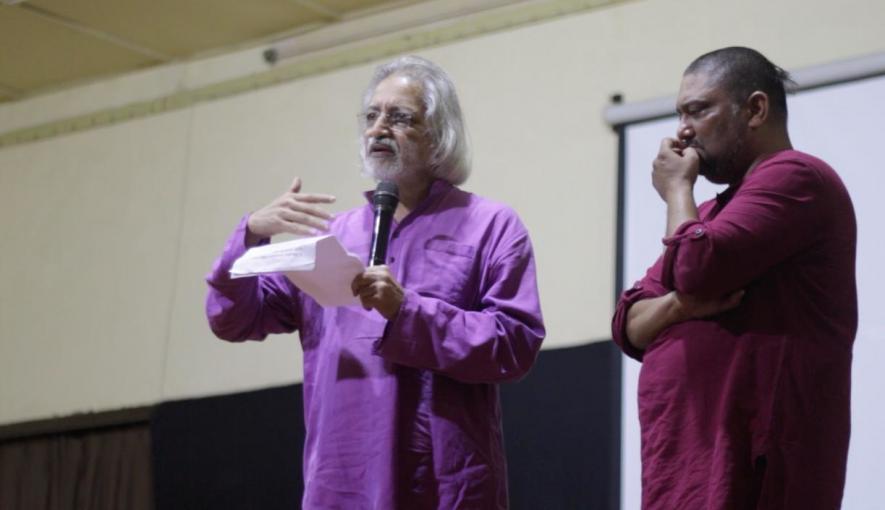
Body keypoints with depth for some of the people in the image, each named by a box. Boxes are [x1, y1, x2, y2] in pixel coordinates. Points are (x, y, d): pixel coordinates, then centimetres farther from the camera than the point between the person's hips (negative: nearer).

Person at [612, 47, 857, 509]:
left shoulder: (794, 178, -5)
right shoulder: (714, 212, 24)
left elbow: (697, 269, -18)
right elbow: (629, 326, 18)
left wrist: (677, 189, 1)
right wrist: (681, 303, -5)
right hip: (685, 469, 9)